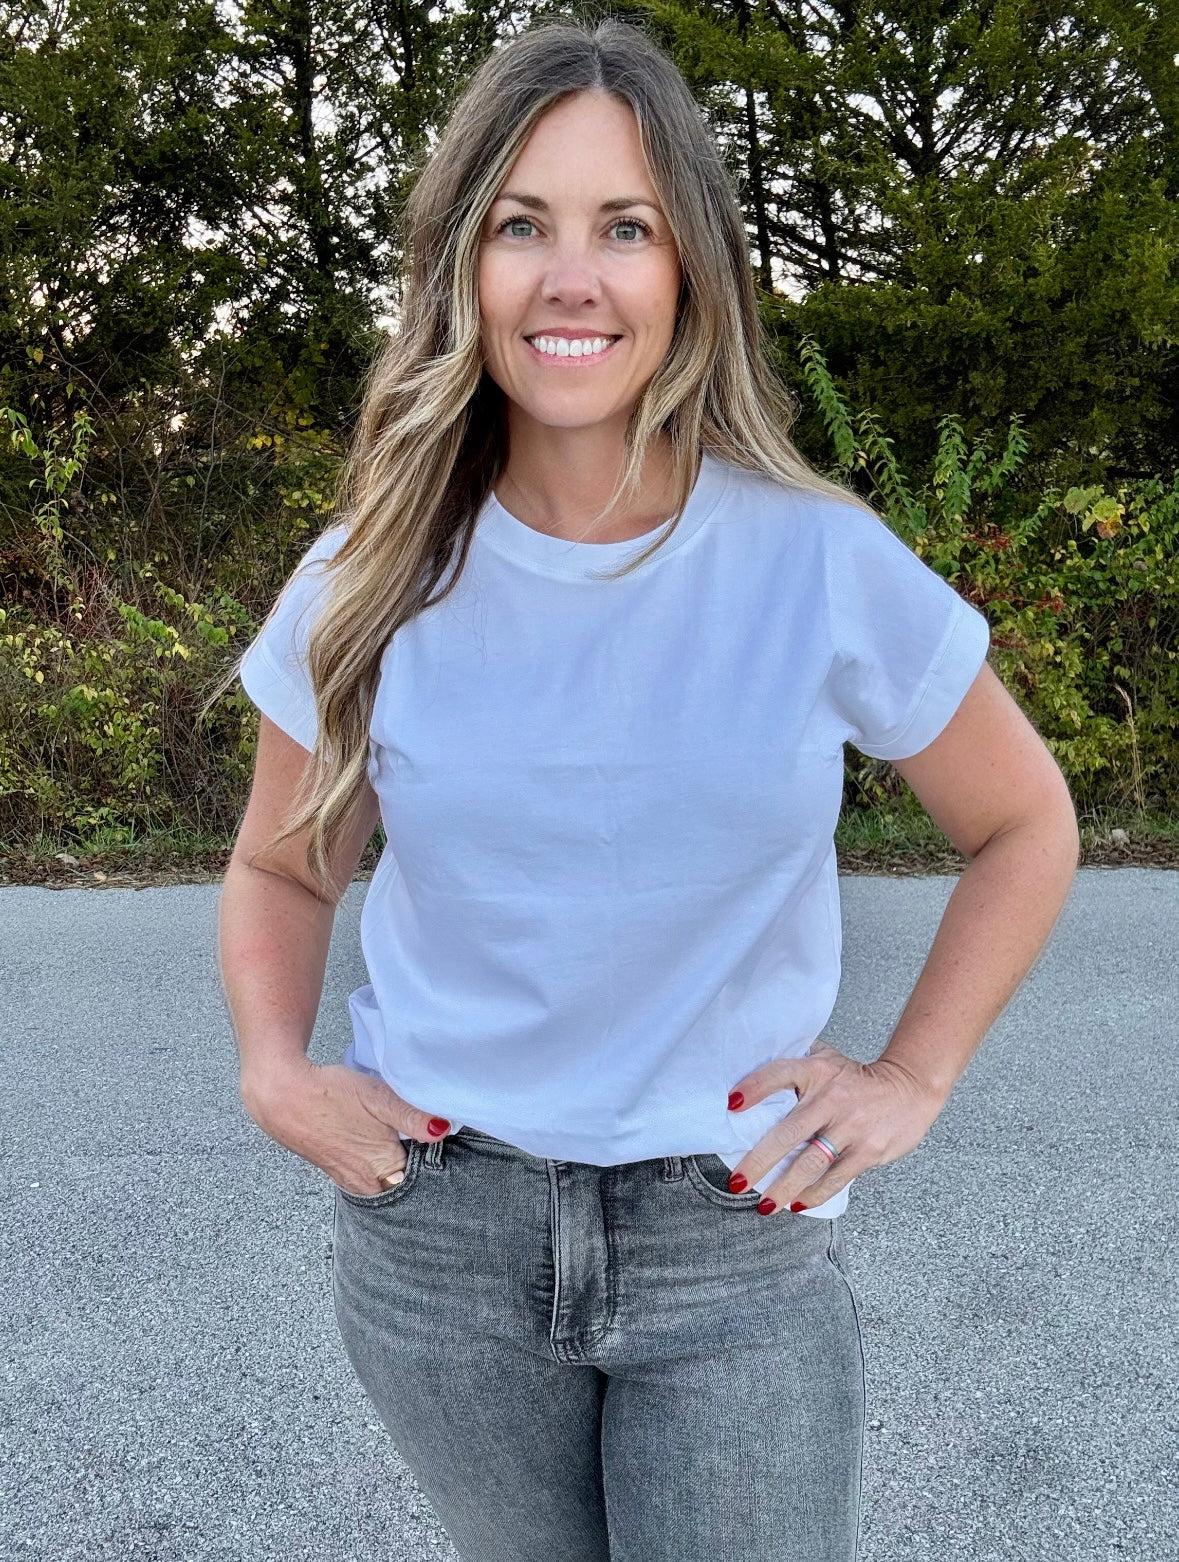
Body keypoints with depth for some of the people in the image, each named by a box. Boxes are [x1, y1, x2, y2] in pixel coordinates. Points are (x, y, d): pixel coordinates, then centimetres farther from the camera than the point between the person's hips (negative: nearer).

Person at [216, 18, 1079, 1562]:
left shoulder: (823, 563, -10)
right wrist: (275, 1072, -6)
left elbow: (1025, 825, 4)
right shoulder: (371, 585, -4)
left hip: (734, 1237, -1)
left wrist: (911, 1077, -3)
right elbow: (281, 867, 10)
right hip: (435, 1228, 2)